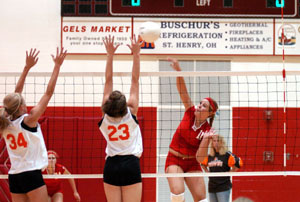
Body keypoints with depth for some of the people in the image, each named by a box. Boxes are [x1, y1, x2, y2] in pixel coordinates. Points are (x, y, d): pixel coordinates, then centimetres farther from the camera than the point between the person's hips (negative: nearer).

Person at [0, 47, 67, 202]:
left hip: (14, 176, 7)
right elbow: (49, 93, -8)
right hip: (31, 175, -7)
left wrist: (27, 67, 17)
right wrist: (57, 66, -4)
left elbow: (17, 91, 14)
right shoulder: (28, 120, -10)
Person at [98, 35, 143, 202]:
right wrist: (136, 54, -2)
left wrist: (110, 54, 4)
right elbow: (135, 80, -5)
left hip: (111, 165, 3)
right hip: (131, 165, -3)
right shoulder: (131, 112, -8)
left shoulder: (106, 114, -2)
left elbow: (108, 80, 1)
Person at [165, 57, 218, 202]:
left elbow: (200, 158, -17)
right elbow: (182, 91, -17)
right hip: (174, 160, 0)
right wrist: (178, 70, -30)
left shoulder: (207, 130, -10)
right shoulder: (190, 112, -6)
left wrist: (206, 139, -30)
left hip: (192, 163, 0)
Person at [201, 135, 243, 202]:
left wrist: (230, 172, -9)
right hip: (212, 186, 6)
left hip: (223, 187, -6)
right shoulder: (209, 156, 10)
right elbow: (203, 164, 28)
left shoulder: (227, 155, -7)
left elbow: (238, 163, -13)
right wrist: (207, 171, 14)